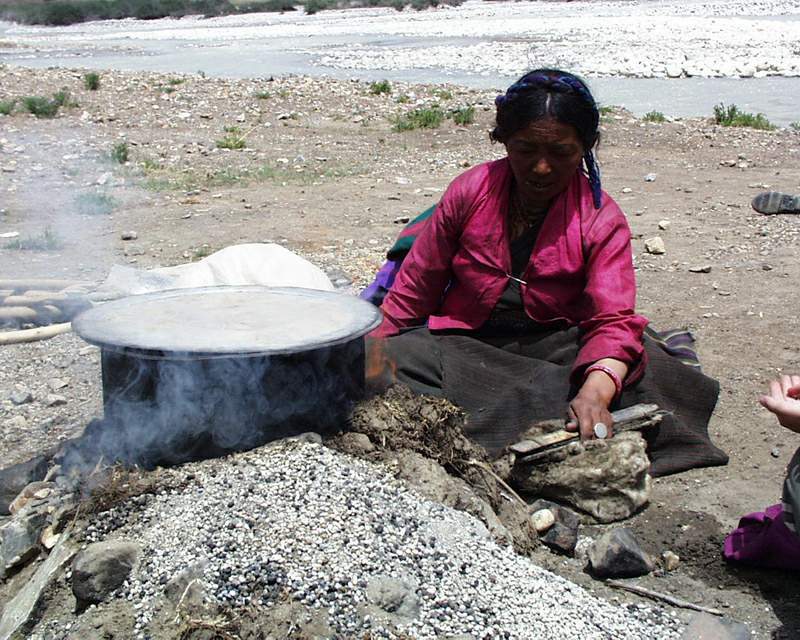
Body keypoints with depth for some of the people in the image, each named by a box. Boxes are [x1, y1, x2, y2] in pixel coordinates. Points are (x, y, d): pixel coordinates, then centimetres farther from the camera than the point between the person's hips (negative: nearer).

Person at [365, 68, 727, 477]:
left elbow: (613, 320, -22)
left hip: (554, 346, 0)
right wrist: (373, 354, 2)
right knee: (400, 359, -29)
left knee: (643, 367, -30)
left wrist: (595, 392, -43)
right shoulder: (469, 192, -6)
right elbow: (416, 285, 3)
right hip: (467, 346, 1)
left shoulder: (602, 221, -10)